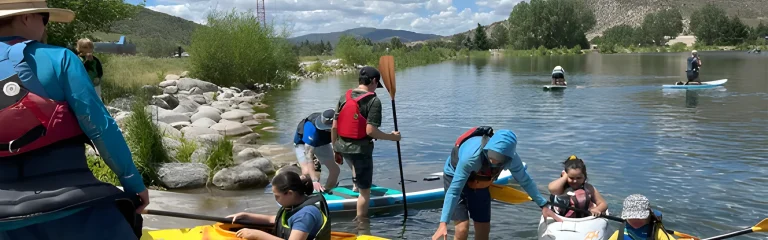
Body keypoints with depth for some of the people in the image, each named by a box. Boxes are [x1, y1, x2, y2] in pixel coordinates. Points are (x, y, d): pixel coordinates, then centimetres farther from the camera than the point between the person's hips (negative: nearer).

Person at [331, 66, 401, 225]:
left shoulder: (344, 97, 3)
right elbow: (370, 131, -20)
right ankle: (361, 223, 13)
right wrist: (391, 137, -5)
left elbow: (334, 127, 4)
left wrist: (335, 149, 15)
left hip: (342, 147, 6)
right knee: (365, 190, 7)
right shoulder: (374, 101, -13)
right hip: (361, 149, -6)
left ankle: (356, 184, 58)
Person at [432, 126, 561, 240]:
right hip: (455, 177, -5)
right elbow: (454, 191, -39)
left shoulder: (512, 159, -26)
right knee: (463, 228, -16)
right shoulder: (471, 156, -42)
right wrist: (443, 223, -43)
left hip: (479, 183, 5)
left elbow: (525, 180, -6)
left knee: (483, 229, 3)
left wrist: (543, 205, 0)